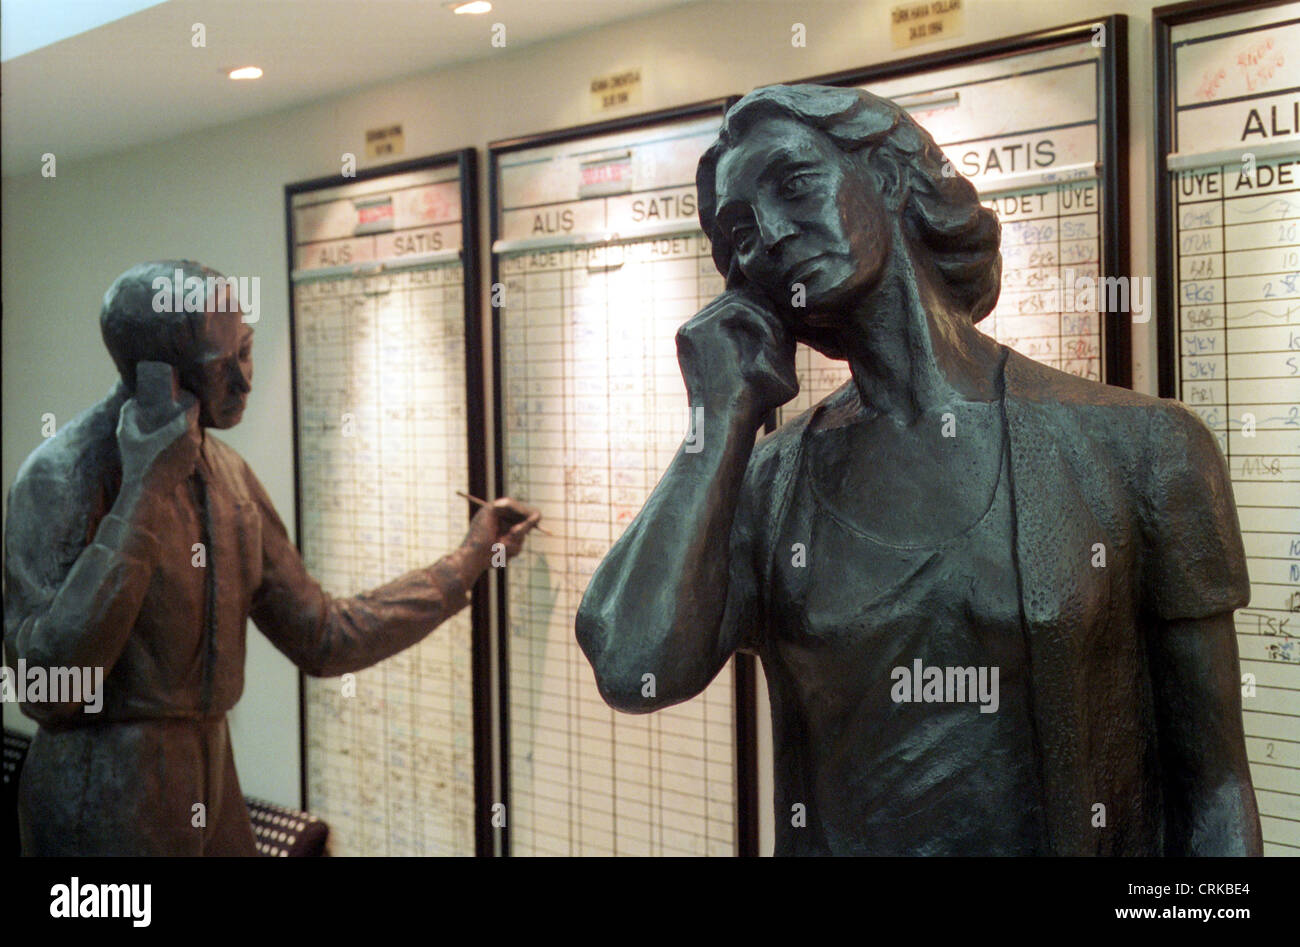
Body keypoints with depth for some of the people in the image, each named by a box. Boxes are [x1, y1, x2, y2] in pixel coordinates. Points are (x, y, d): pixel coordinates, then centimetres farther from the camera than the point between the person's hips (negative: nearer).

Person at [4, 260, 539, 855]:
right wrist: (142, 493, -25)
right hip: (104, 808, -7)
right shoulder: (63, 475, -15)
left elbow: (323, 639, 12)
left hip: (213, 789, 7)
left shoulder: (228, 475, 7)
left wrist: (468, 561, 13)